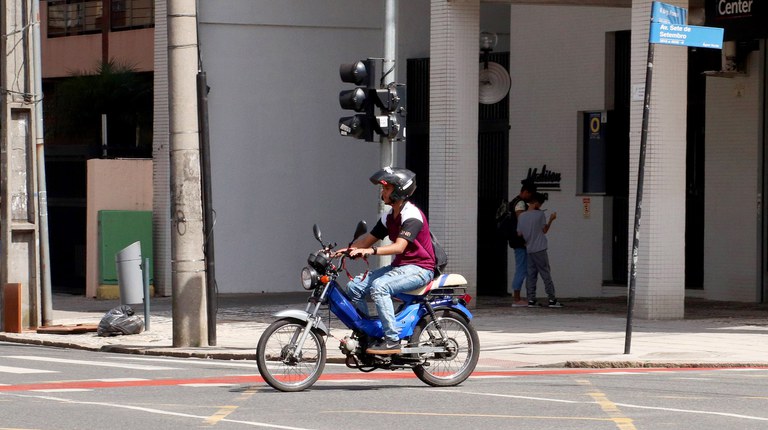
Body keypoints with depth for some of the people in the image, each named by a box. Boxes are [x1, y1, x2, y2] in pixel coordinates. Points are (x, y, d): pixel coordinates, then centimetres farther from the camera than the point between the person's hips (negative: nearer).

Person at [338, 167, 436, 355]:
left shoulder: (412, 215, -18)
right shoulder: (388, 216, 11)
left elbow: (399, 246, -29)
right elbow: (369, 239, 13)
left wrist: (370, 251, -40)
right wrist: (346, 250, -4)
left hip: (419, 268, -9)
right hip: (399, 266, 9)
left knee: (379, 286, -33)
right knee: (354, 286, -4)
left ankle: (392, 340, -31)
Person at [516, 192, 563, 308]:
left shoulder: (522, 216, 4)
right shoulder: (540, 214, -9)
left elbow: (519, 233, 6)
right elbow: (544, 230, 0)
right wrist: (551, 220, 12)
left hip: (529, 250, 5)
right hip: (539, 250, -5)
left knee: (531, 275, 7)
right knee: (546, 274, 0)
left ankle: (531, 300, 2)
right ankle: (552, 299, 0)